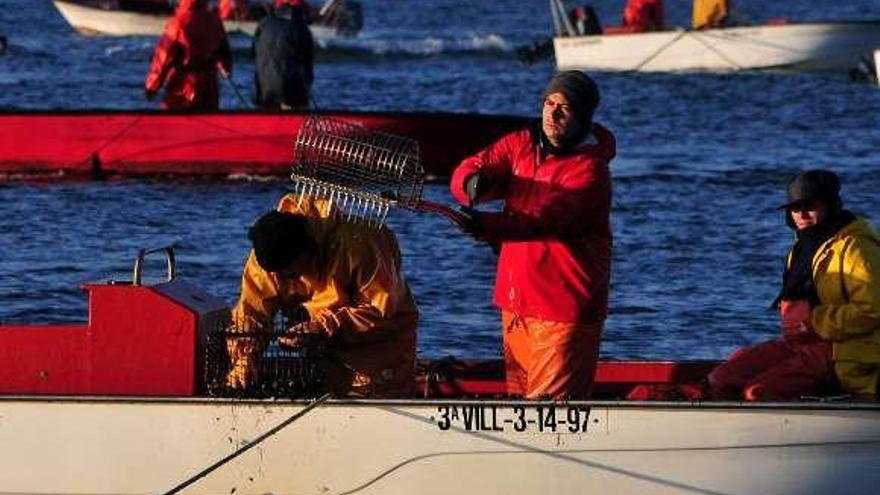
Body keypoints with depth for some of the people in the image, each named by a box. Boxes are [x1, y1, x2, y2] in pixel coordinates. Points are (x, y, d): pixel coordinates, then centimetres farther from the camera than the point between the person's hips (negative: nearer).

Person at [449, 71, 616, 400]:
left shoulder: (589, 170, -13)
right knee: (518, 396, 12)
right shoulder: (521, 144, 8)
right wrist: (474, 182, -26)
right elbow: (467, 172, 1)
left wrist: (484, 225, -43)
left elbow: (544, 219, -28)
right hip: (516, 303, 7)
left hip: (563, 311, -7)